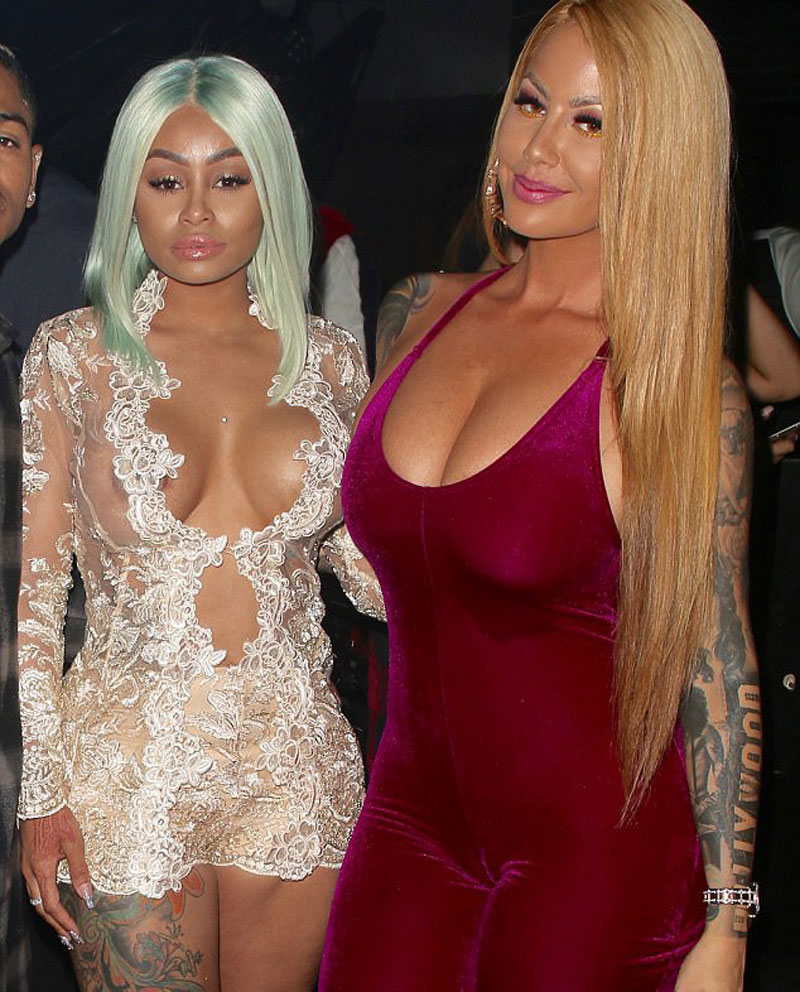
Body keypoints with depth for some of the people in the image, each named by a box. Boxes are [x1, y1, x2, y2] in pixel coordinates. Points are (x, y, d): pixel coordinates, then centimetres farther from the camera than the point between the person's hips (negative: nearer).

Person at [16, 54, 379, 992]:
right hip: (128, 768, -2)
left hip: (294, 766, 2)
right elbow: (31, 582, -3)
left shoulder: (328, 360, 3)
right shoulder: (75, 353, -3)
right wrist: (40, 791, -7)